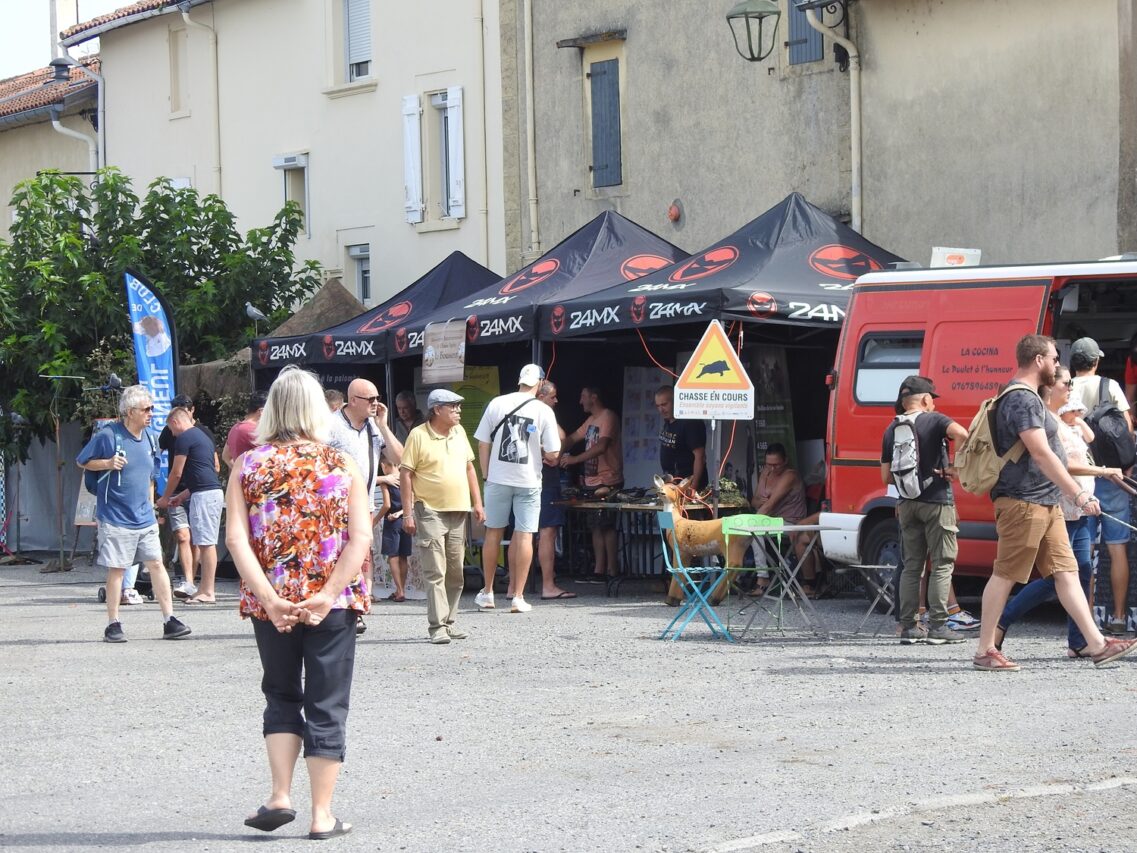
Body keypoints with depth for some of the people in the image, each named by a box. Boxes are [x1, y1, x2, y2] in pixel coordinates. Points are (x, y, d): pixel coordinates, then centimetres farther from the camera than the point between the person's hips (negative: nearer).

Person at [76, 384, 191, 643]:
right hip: (115, 517, -5)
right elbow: (82, 462, -1)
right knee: (116, 569, 0)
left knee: (156, 564, 2)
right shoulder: (108, 435, -10)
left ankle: (169, 620, 6)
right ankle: (113, 625, 9)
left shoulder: (148, 438, 9)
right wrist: (108, 463, -18)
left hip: (144, 517, 5)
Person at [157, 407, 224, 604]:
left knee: (206, 543, -9)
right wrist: (183, 495, 29)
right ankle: (206, 588, 13)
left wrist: (165, 498, 9)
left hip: (204, 495, -10)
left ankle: (207, 592, -10)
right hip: (214, 491, 10)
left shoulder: (184, 438, -6)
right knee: (206, 543, 11)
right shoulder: (203, 436, 23)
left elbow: (177, 473, -4)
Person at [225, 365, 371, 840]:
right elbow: (360, 538, -12)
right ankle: (322, 815, 7)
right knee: (327, 706, 7)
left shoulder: (248, 466, 1)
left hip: (272, 604, 1)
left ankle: (280, 796, 7)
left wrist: (270, 599, -14)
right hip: (332, 604, -1)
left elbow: (236, 539, -10)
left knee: (281, 697, 19)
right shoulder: (341, 465, -1)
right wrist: (327, 595, -15)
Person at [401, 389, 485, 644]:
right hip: (430, 511, -6)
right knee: (435, 572, -9)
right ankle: (437, 626, -8)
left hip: (458, 512, 6)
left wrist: (477, 503, 13)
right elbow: (406, 475, -7)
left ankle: (449, 622, 19)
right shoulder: (418, 435, -7)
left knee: (455, 572, 10)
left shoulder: (459, 432, 12)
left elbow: (469, 468, 19)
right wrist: (407, 513, -12)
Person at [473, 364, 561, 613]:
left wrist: (486, 475, 10)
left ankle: (487, 593, 21)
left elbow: (482, 445, 1)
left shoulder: (496, 404, -1)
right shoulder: (543, 411, -6)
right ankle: (518, 597, 0)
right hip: (528, 480, -2)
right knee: (524, 536, 2)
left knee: (493, 533, 13)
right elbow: (553, 454, -7)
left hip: (498, 478, 2)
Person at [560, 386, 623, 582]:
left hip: (607, 482, -10)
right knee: (596, 527, 9)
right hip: (592, 481, 10)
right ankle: (599, 570, 12)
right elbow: (572, 439, 22)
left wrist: (575, 459, -25)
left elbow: (601, 446, -22)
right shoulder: (591, 420, 18)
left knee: (606, 526, -8)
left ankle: (612, 571, -6)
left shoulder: (608, 417, -11)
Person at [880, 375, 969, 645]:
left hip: (907, 504, 5)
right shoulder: (934, 420, -5)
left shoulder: (891, 430, 10)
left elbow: (886, 477, 9)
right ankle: (937, 627, -3)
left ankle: (908, 626, 8)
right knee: (942, 564, 1)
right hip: (937, 501, -5)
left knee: (911, 565, 10)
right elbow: (961, 434, -25)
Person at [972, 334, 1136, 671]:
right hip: (1022, 503, -11)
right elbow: (1041, 454, -22)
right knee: (1005, 575, -4)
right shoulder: (1022, 400, -15)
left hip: (1046, 503, 11)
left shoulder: (1028, 398, 20)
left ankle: (1097, 645, 4)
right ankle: (984, 651, 1)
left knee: (1066, 572, 6)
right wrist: (1078, 494, -23)